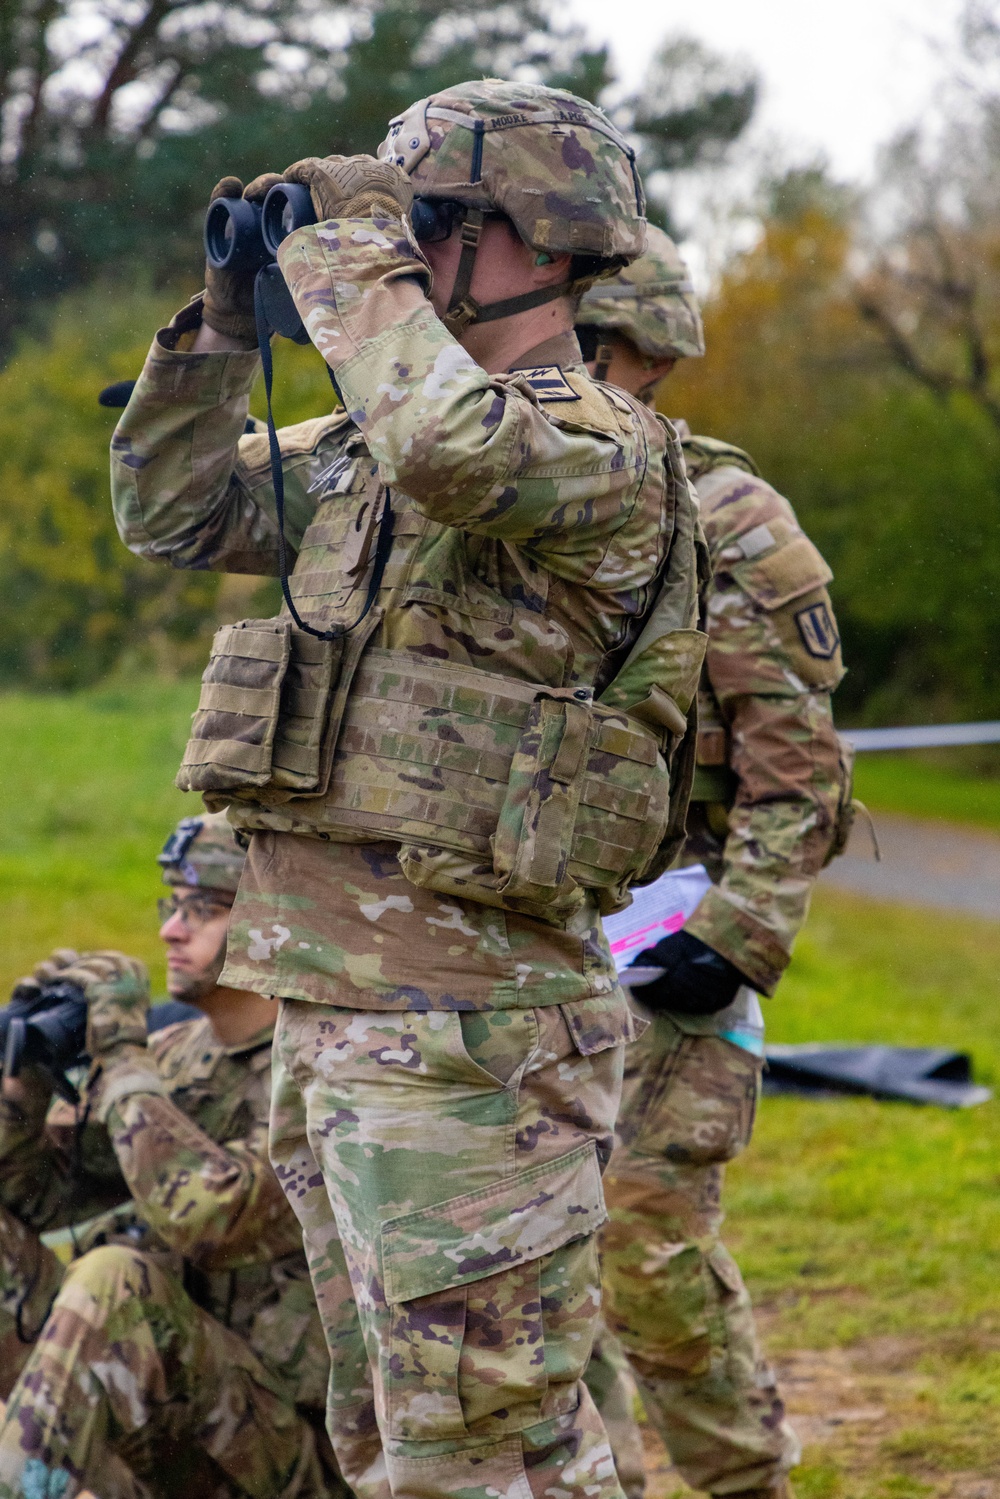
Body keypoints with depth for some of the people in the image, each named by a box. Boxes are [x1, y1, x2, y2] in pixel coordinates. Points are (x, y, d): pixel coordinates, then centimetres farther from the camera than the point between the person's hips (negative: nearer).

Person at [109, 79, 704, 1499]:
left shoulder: (606, 452, -12)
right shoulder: (356, 449, 15)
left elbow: (458, 449, -34)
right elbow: (172, 508, 22)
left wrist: (350, 263, -18)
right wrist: (229, 316, 10)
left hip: (465, 1021, -9)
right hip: (324, 999, 9)